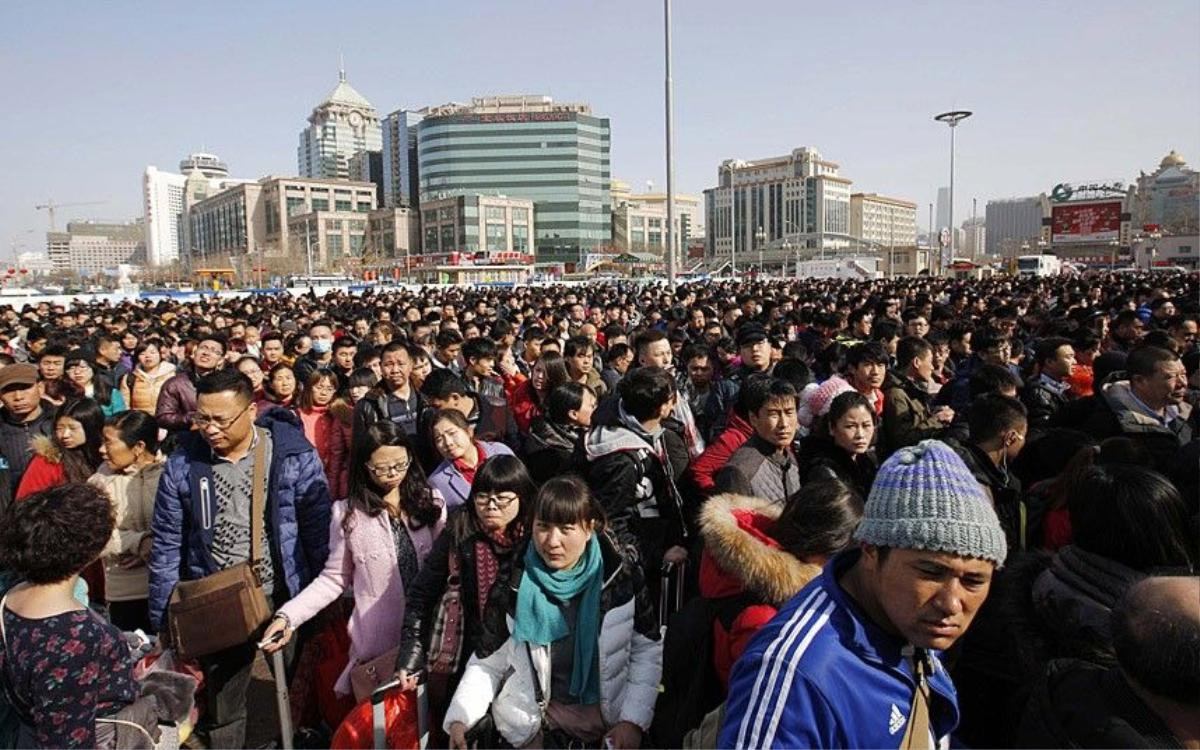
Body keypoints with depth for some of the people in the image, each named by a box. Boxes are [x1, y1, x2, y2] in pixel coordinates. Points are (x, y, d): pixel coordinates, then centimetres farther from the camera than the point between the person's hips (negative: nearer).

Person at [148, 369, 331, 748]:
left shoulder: (295, 455, -14)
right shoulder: (183, 463, -7)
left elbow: (319, 532, -7)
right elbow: (167, 545, 1)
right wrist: (162, 619, 3)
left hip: (286, 600, -1)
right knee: (220, 710, 18)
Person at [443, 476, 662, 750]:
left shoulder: (621, 575, -12)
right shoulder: (512, 587, -11)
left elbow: (648, 650, -5)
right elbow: (487, 663, -4)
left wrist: (633, 720, -12)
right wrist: (459, 717, -18)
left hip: (611, 714, -1)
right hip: (537, 716, 1)